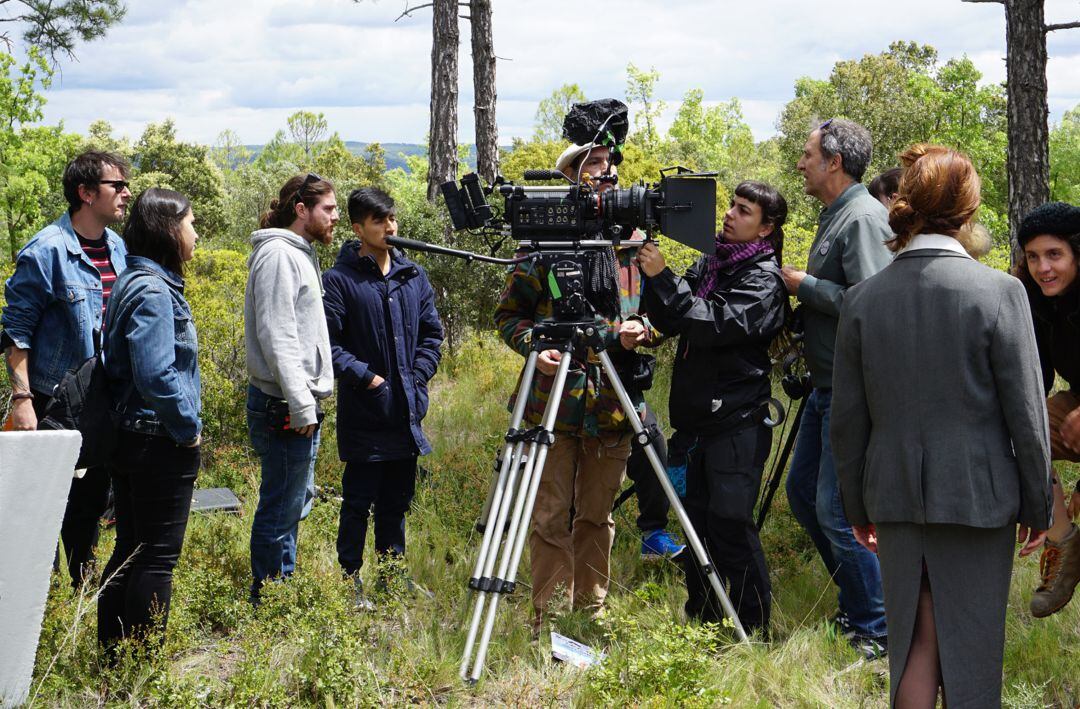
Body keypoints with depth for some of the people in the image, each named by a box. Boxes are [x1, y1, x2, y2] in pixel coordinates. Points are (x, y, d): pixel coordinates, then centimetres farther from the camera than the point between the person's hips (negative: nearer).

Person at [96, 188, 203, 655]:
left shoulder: (138, 282, 14)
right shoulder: (153, 291, -18)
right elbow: (156, 376, -26)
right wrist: (188, 429, -15)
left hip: (130, 438, 10)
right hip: (160, 443, -10)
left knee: (130, 550, 15)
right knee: (157, 558, -2)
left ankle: (114, 652, 22)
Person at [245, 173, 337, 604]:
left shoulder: (300, 254, 18)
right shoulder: (278, 254, -14)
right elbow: (277, 336, -20)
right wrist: (300, 405, -22)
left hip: (299, 403, 11)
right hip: (284, 407, -11)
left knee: (295, 502, 17)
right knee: (281, 507, -5)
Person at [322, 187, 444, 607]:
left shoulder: (414, 277, 10)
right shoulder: (339, 281, -8)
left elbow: (432, 333, 15)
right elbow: (327, 343, -12)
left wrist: (418, 375, 3)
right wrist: (366, 377, -15)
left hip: (406, 414, 6)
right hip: (364, 415, -5)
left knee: (397, 499, 15)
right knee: (358, 501, 0)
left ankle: (394, 574, 26)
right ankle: (351, 579, 9)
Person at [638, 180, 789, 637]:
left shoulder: (763, 279, -8)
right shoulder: (710, 263, 15)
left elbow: (713, 325, -21)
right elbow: (671, 323, 11)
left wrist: (662, 277, -23)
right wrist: (649, 275, -4)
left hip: (737, 423, -7)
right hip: (695, 419, 8)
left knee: (730, 525, -7)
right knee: (697, 522, 11)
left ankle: (753, 630, 2)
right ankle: (702, 621, 21)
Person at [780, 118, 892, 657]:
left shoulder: (863, 218, -17)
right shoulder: (834, 216, 14)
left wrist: (803, 285, -15)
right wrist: (803, 291, 7)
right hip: (827, 386, 11)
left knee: (837, 509, -8)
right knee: (802, 491, 17)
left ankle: (878, 632, 4)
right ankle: (855, 606, 28)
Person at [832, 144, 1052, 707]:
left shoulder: (862, 299, -2)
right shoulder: (998, 291, -11)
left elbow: (846, 421, 3)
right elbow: (1026, 413, -7)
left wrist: (858, 509, 15)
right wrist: (1037, 506, 4)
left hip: (895, 495, 3)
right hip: (977, 497, -3)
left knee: (913, 640, 12)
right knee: (971, 649, 9)